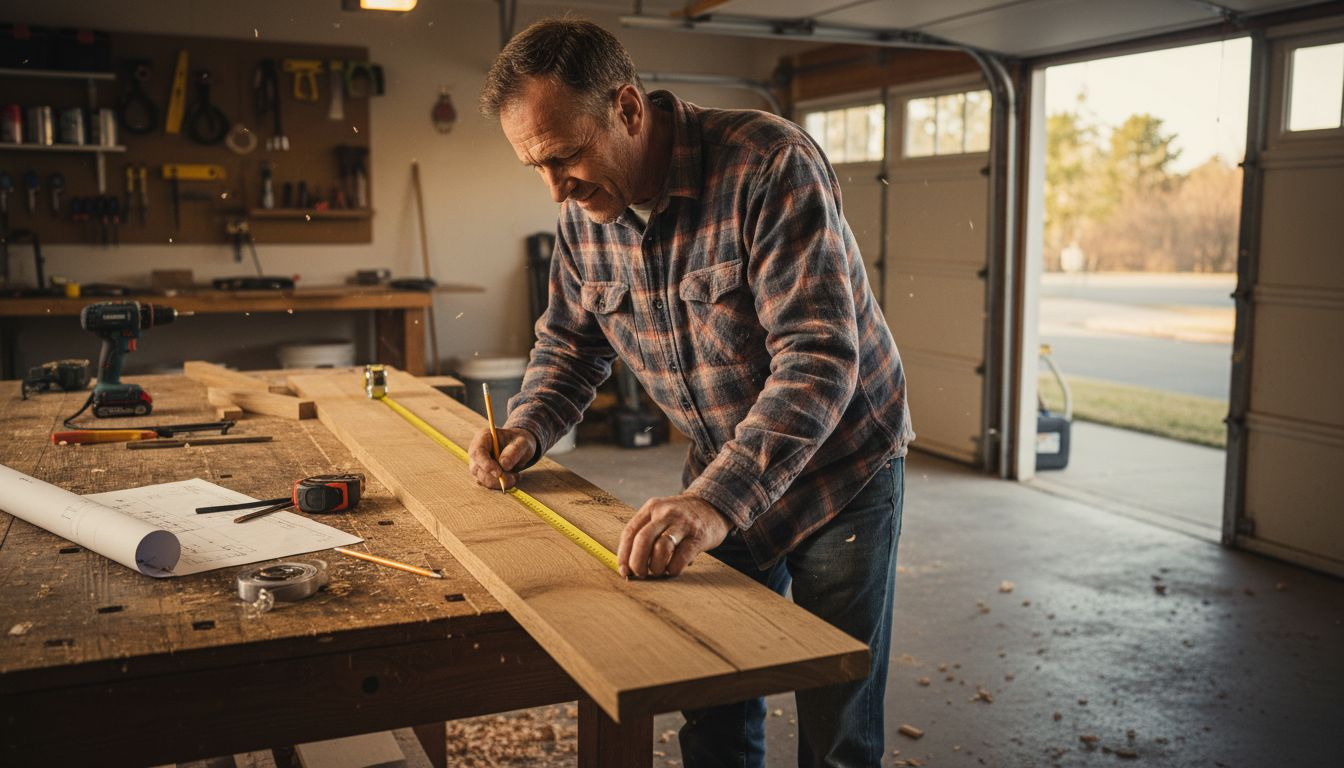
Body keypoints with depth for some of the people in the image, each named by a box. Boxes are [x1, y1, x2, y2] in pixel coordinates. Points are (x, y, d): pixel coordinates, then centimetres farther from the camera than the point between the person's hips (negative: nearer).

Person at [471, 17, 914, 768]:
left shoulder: (769, 164, -27)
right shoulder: (584, 212, -6)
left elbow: (819, 355, -34)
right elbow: (571, 340, 10)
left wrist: (717, 500, -43)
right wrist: (528, 428, -9)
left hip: (840, 472, -5)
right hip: (720, 478, 5)